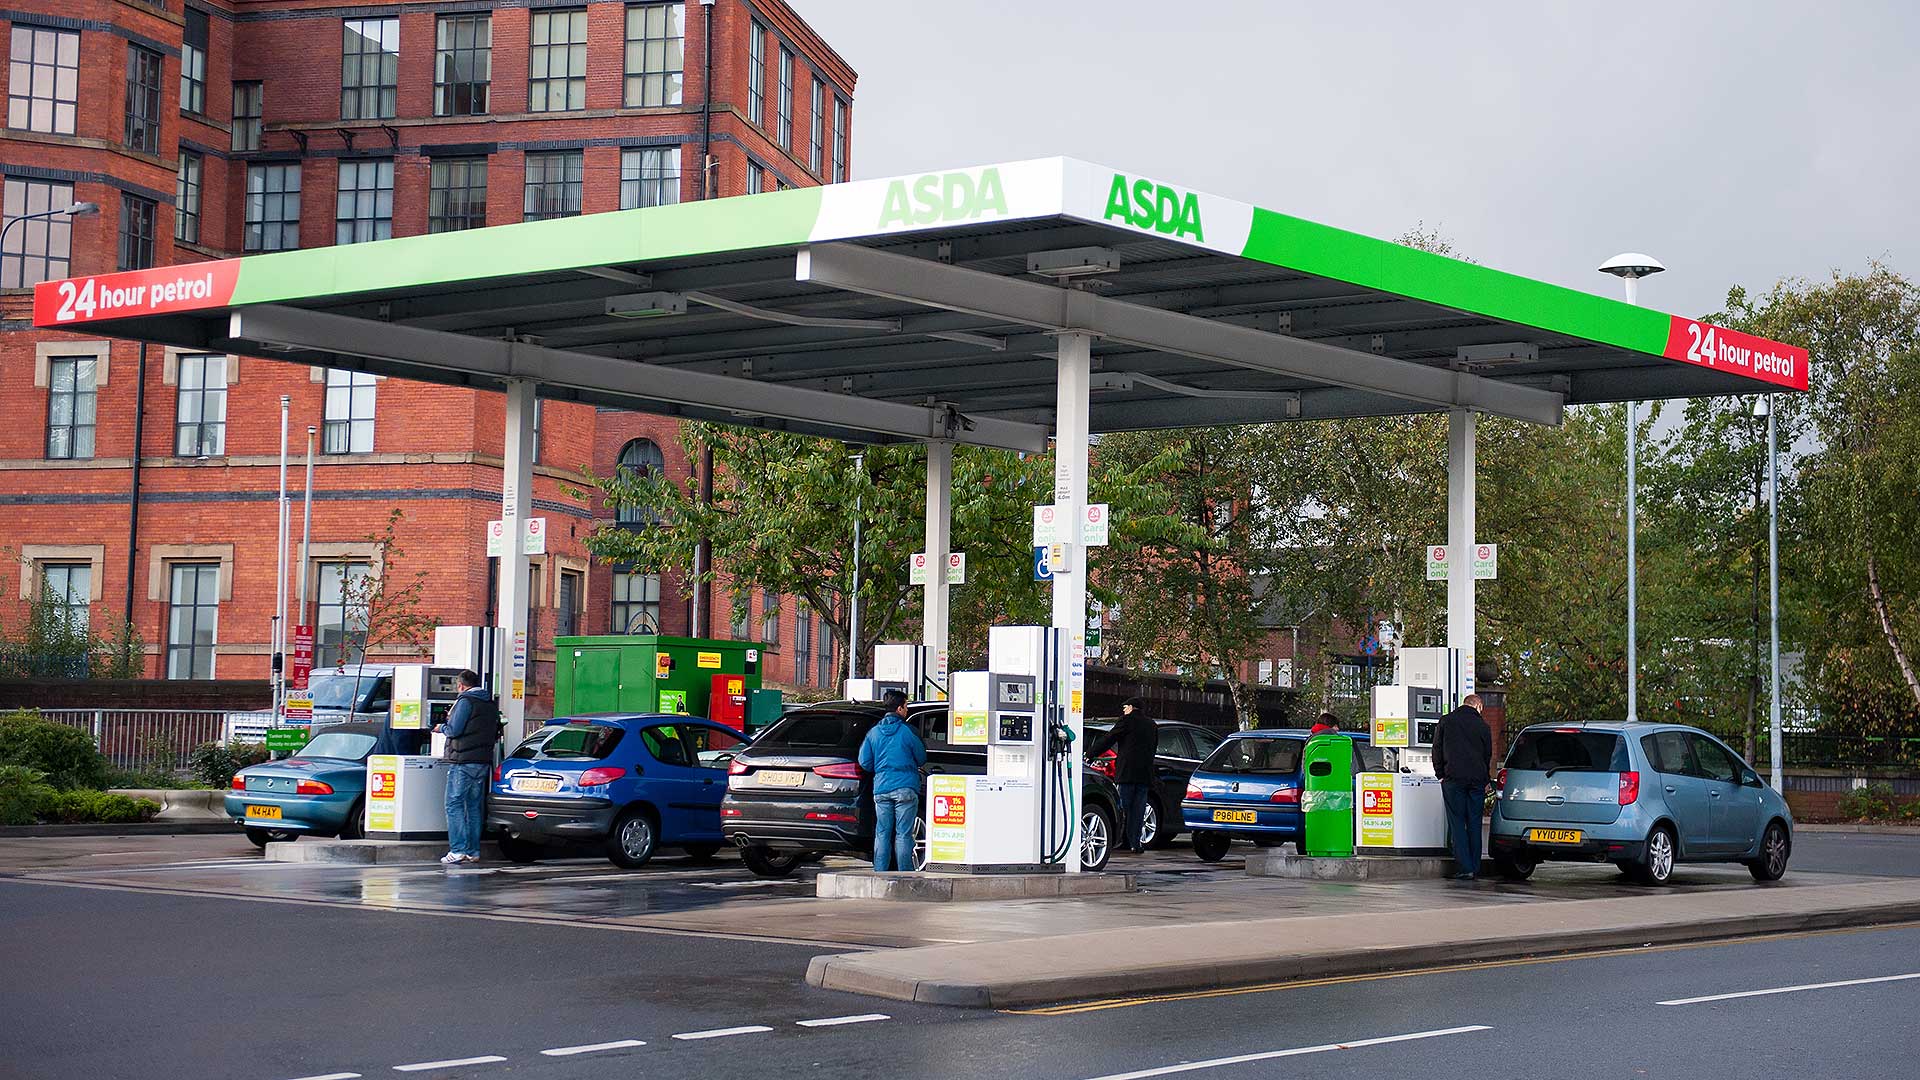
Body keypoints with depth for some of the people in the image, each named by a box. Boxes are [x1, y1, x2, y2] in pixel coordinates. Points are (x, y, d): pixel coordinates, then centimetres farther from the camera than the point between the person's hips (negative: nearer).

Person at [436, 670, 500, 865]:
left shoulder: (465, 701, -9)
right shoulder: (491, 705, 16)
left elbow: (453, 730, -13)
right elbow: (495, 734, 21)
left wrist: (441, 728, 7)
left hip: (464, 761, -8)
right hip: (484, 761, 8)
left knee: (454, 805, -5)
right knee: (475, 807, 12)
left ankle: (458, 850, -13)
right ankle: (473, 851, 11)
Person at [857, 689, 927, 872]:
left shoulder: (874, 732, 7)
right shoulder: (907, 731, -5)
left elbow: (864, 762, 8)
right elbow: (922, 759, 3)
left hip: (881, 788, 4)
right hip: (905, 788, -4)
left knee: (882, 834, 8)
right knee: (903, 834, -1)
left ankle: (879, 873, 7)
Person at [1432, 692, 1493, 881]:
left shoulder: (1446, 721, 4)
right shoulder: (1483, 725, 7)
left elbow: (1437, 750, 5)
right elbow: (1488, 755, 12)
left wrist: (1441, 775, 11)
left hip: (1453, 778, -2)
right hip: (1477, 780, 2)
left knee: (1457, 823, -1)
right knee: (1474, 823, 8)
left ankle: (1464, 868, -9)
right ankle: (1475, 868, 9)